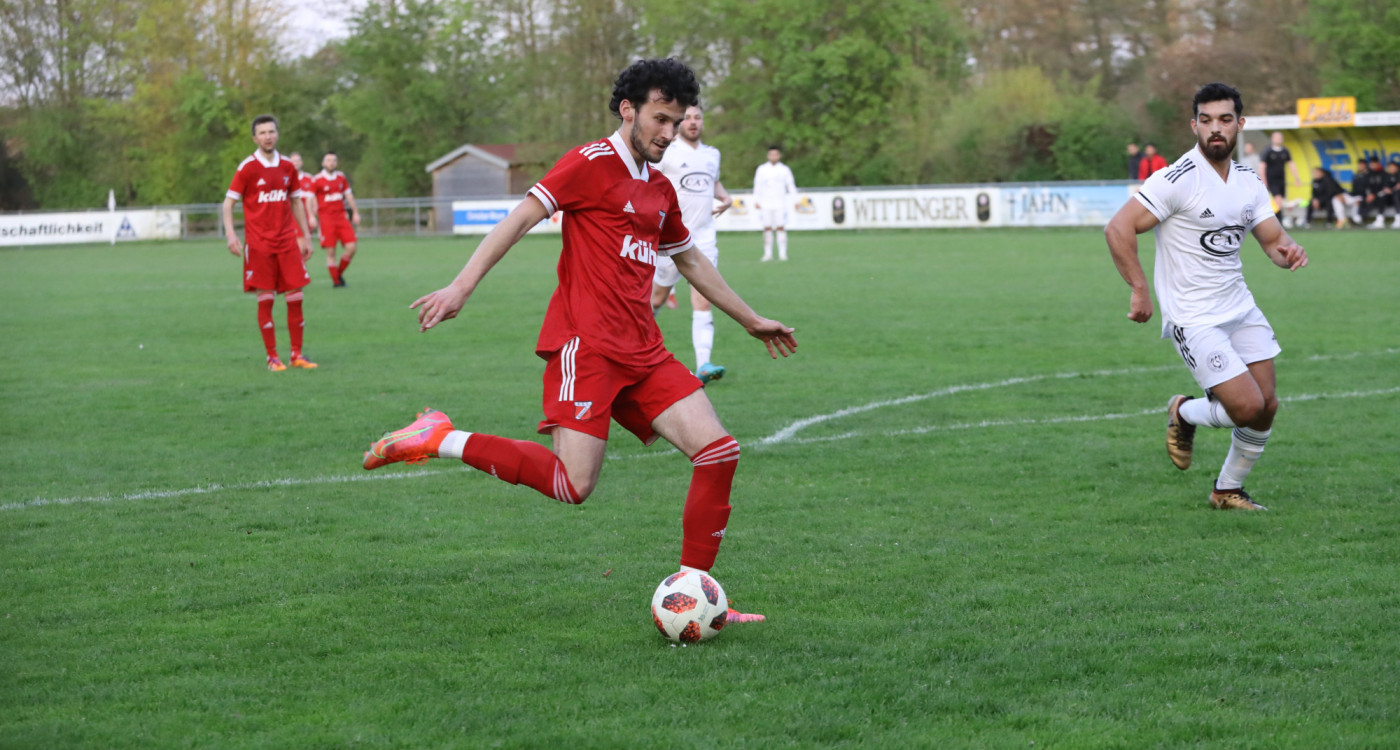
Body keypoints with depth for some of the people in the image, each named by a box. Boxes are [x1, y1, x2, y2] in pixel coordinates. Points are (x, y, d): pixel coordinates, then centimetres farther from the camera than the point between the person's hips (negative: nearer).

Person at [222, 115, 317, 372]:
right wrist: (230, 233, -17)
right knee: (265, 300, -3)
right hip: (259, 243, -4)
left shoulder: (287, 167, 8)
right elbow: (228, 202, -3)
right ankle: (272, 357, 5)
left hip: (287, 242, 4)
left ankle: (297, 355, 10)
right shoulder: (248, 167, -4)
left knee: (295, 298, 1)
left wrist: (306, 237, 16)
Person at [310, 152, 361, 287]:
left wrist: (355, 212, 17)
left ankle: (339, 274, 13)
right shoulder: (317, 180, -4)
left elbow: (348, 195, 20)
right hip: (326, 219, -4)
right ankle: (335, 281, 2)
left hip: (341, 217, 4)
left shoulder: (341, 177, 11)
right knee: (330, 252, -6)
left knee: (351, 247, -6)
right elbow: (310, 198, -5)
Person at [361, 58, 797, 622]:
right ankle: (439, 440, -6)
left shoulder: (660, 189, 20)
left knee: (719, 451, -5)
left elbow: (691, 262, 35)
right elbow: (521, 218, -10)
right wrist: (461, 288, -20)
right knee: (574, 485, -20)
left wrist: (751, 320, 41)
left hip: (642, 350, 8)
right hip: (585, 343, -8)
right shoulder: (593, 163, -4)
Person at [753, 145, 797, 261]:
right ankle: (768, 254, 2)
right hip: (765, 203, 1)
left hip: (780, 203, -1)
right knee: (767, 228, -1)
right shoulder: (761, 169, 7)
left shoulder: (785, 170, 6)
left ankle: (782, 254, -5)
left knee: (781, 228, -6)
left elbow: (791, 185, 9)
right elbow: (757, 185, 8)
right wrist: (756, 201, 2)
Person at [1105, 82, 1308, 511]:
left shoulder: (1248, 182, 7)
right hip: (1194, 319, -7)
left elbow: (1272, 240, 11)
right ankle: (1184, 414, 18)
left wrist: (1288, 251, -13)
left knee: (1267, 406, 6)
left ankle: (1228, 491, 27)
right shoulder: (1178, 180, -16)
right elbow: (1119, 229, -18)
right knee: (1248, 407, -14)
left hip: (1240, 309, 7)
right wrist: (1140, 291, -18)